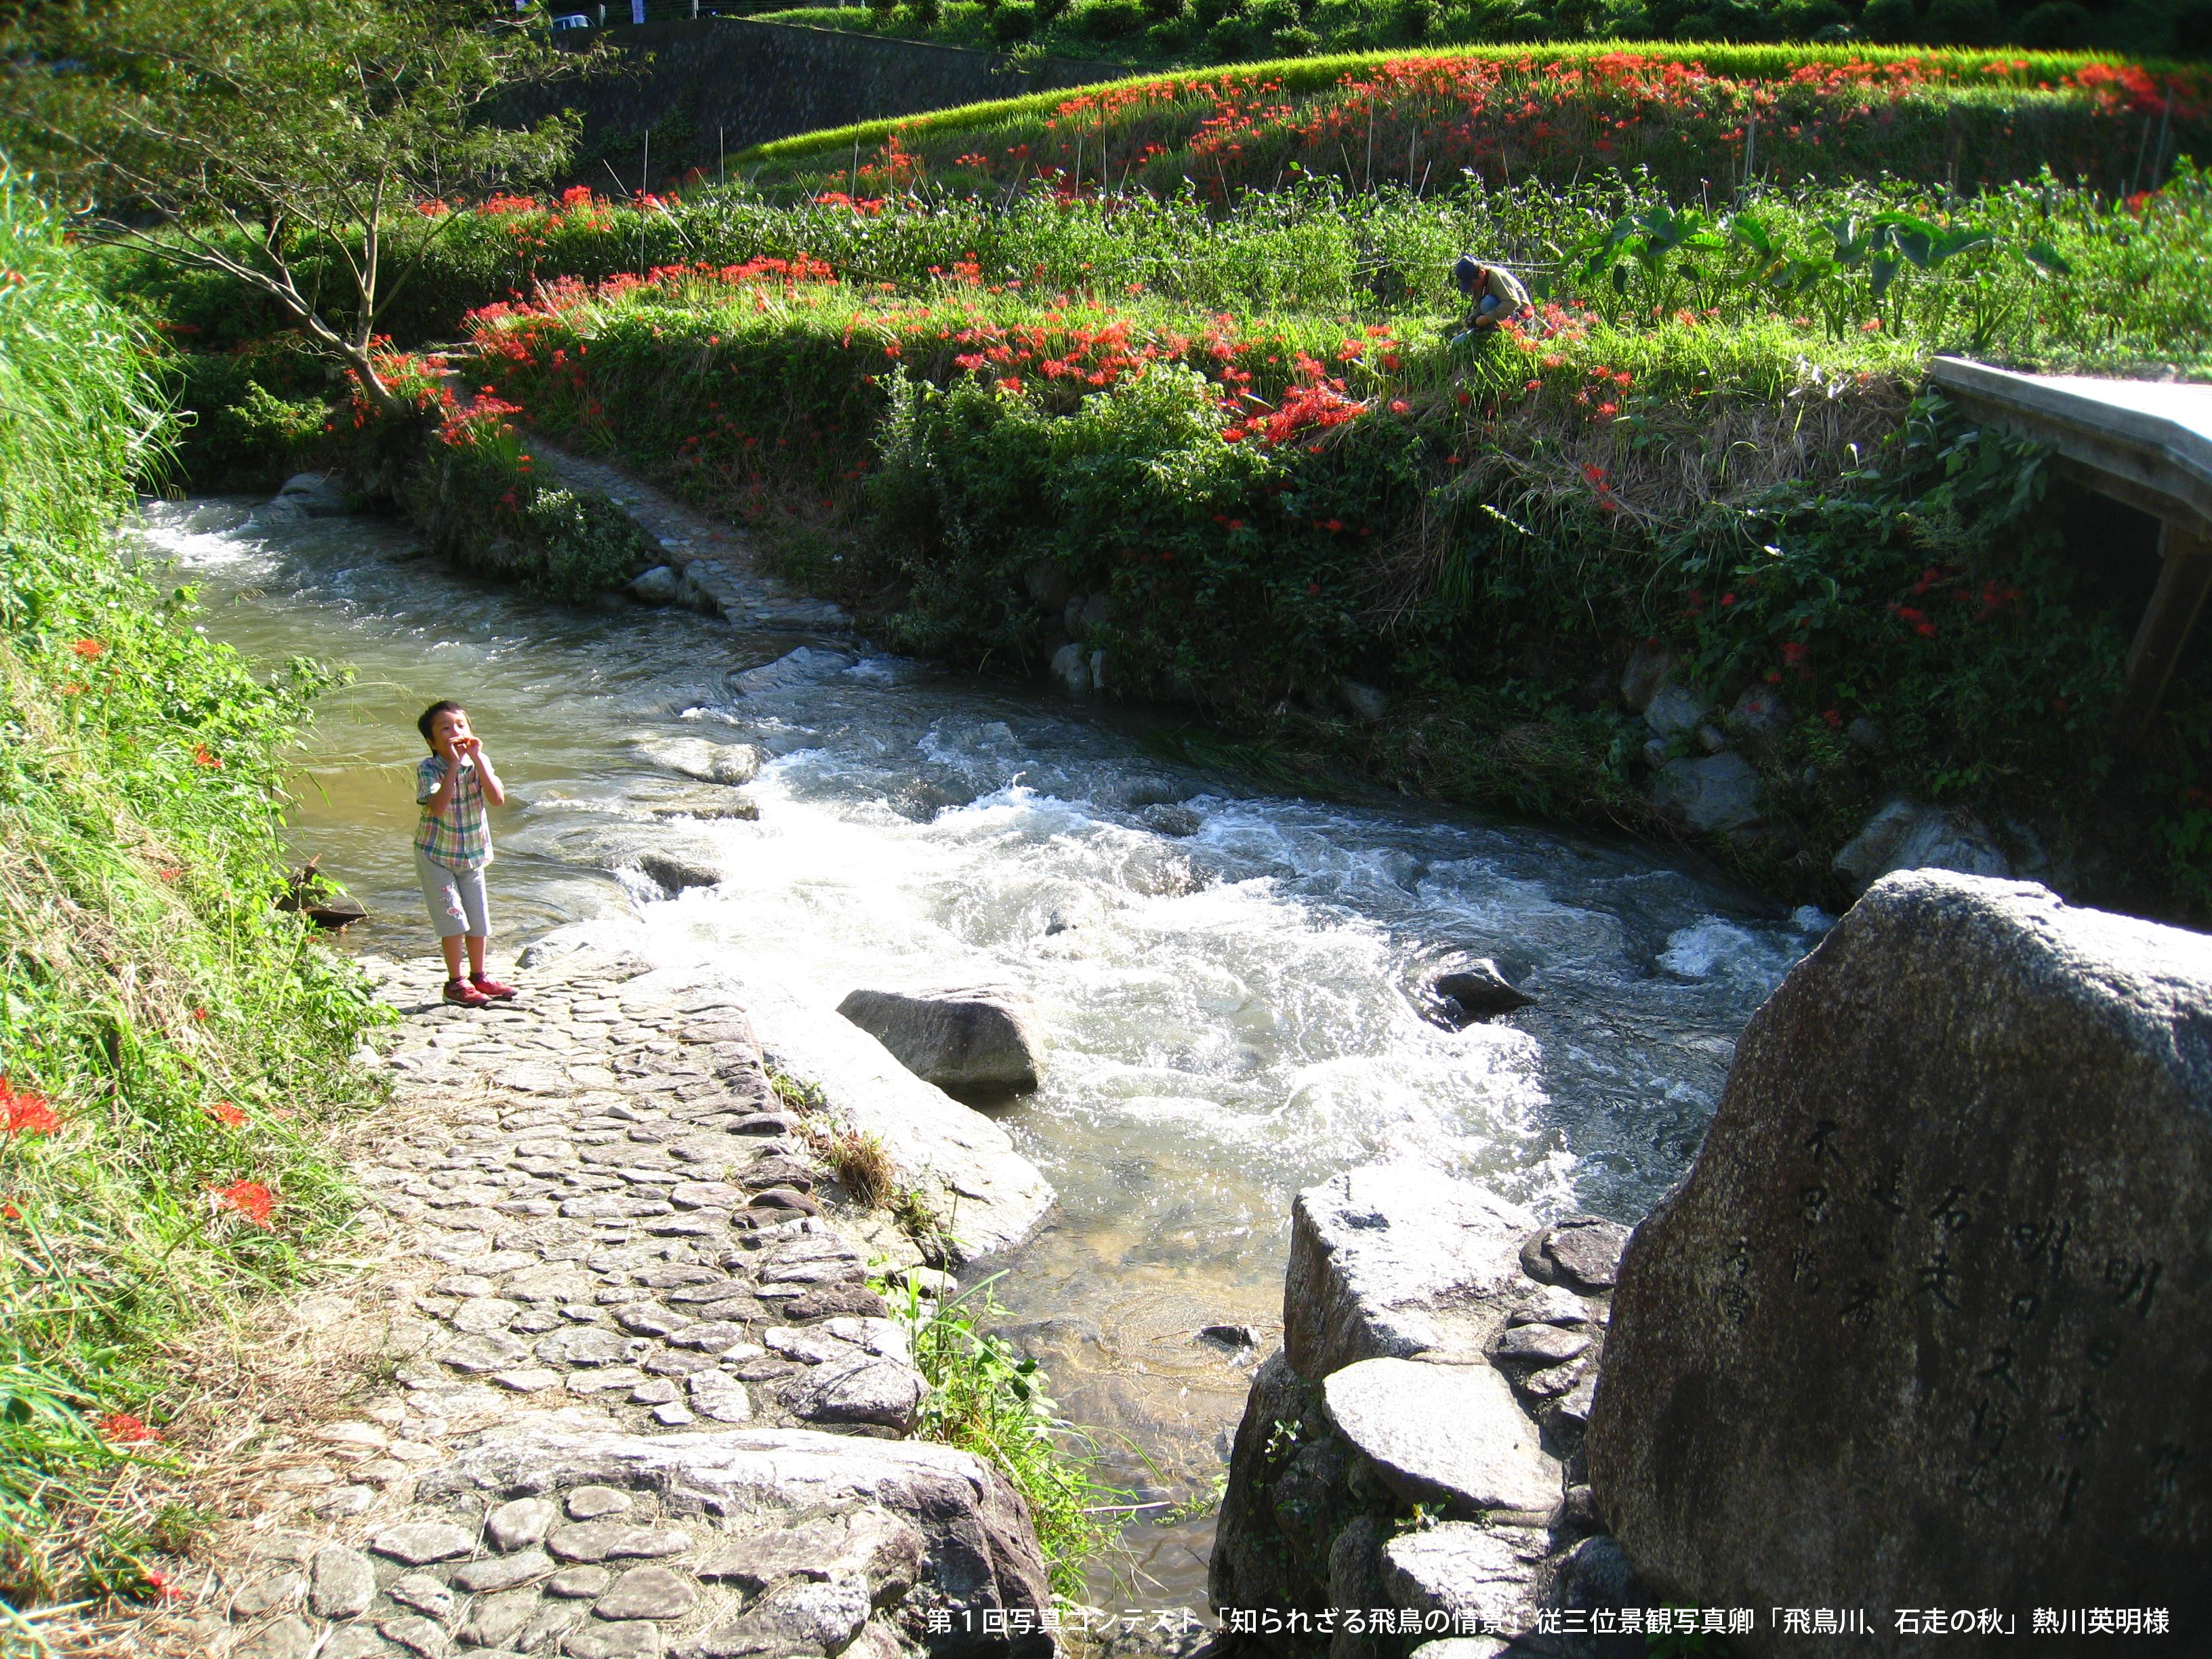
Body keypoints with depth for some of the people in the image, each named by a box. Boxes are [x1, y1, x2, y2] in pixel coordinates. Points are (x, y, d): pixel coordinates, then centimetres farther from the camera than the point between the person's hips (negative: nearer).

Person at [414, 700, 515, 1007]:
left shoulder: (479, 762, -6)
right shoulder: (428, 768, -17)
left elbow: (498, 799, -21)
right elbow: (438, 806, -34)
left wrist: (477, 759, -26)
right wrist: (454, 763, -34)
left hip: (473, 854, 4)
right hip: (436, 855, -4)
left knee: (478, 918, 11)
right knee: (454, 918, -6)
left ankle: (478, 976, 28)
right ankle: (455, 983, 9)